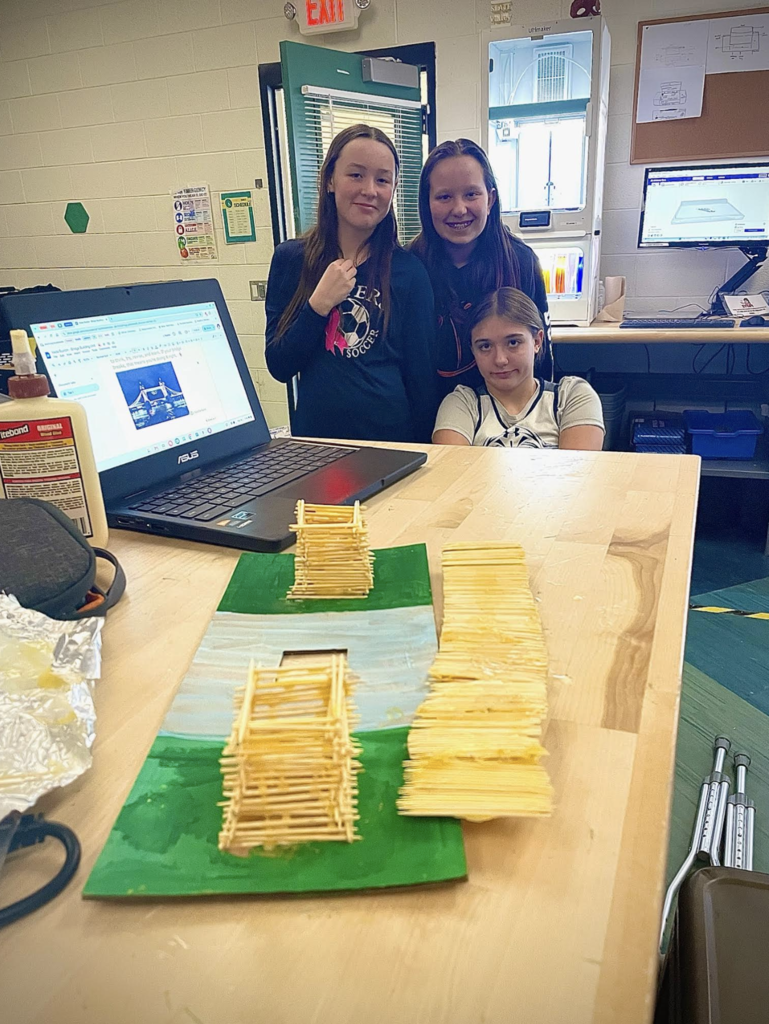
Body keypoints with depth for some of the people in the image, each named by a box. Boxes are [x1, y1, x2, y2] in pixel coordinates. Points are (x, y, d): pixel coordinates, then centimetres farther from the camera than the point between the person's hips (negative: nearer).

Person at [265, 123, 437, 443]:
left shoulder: (408, 270, -3)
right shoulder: (290, 259, -1)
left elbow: (422, 375, -1)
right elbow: (279, 367, -4)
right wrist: (319, 305, -15)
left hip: (393, 437, 0)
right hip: (315, 436, 0)